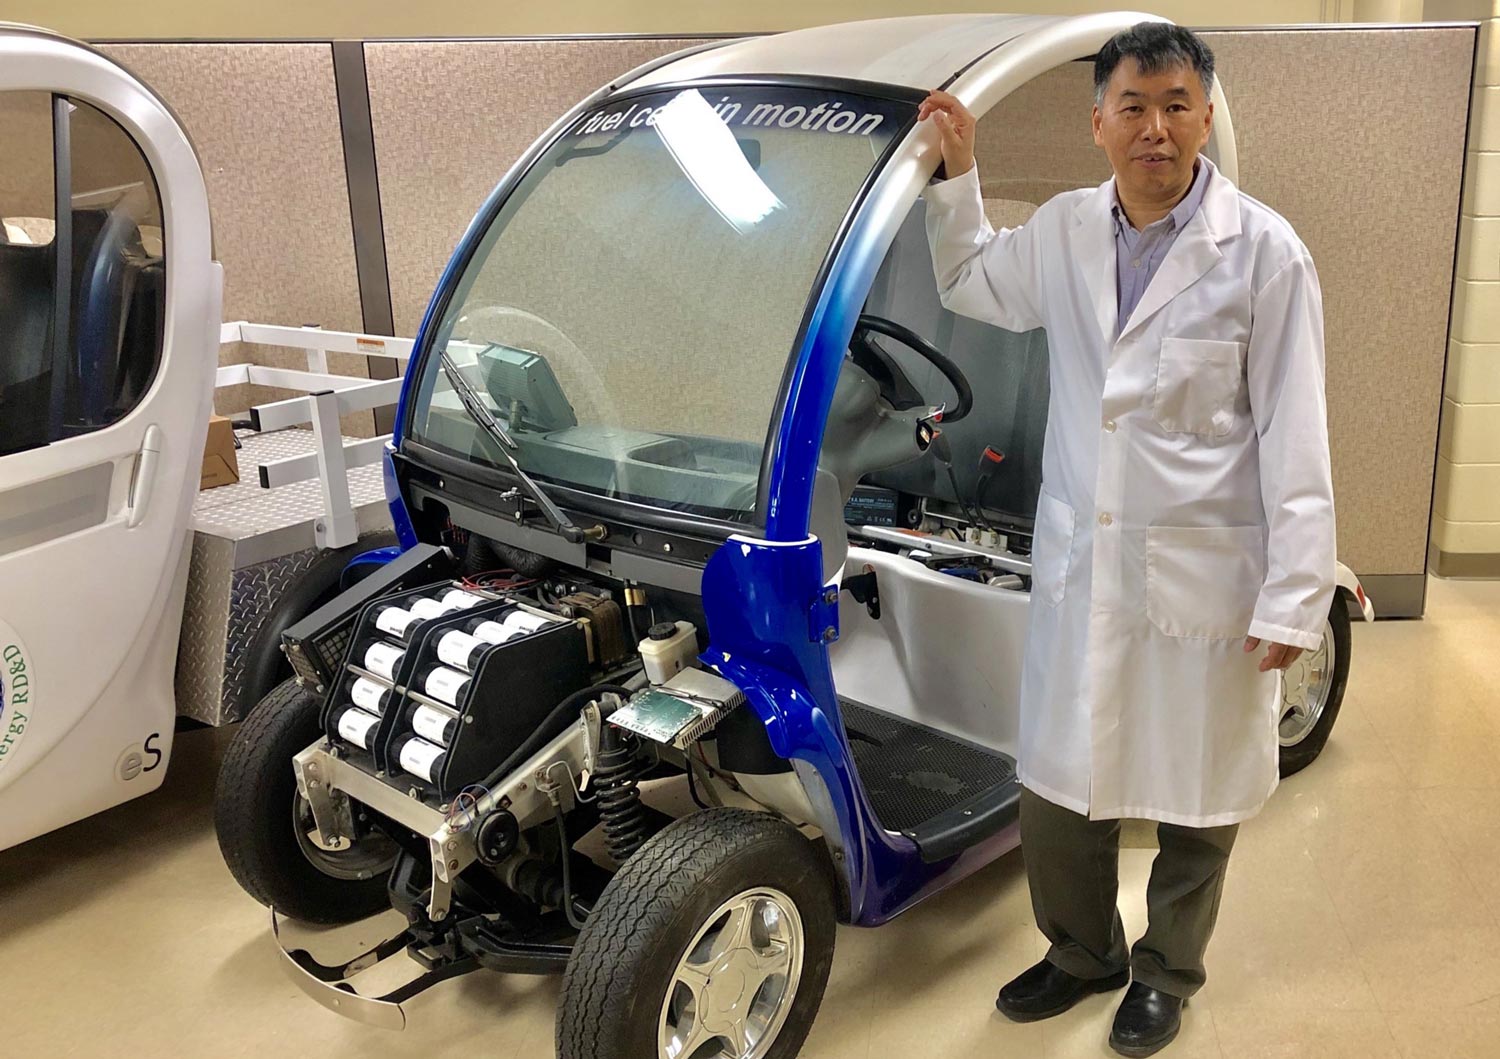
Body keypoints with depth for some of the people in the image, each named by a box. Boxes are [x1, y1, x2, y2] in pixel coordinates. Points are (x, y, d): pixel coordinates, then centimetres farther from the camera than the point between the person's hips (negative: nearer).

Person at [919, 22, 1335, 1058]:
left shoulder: (1265, 251, -10)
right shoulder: (1063, 231, 3)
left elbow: (1295, 437, -10)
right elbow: (970, 284, 25)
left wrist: (1295, 598, -11)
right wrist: (959, 173, 12)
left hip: (1203, 573, -4)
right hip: (1080, 563, 4)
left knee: (1196, 793, 13)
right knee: (1057, 778, 14)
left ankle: (1167, 971, 38)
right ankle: (1084, 949, 40)